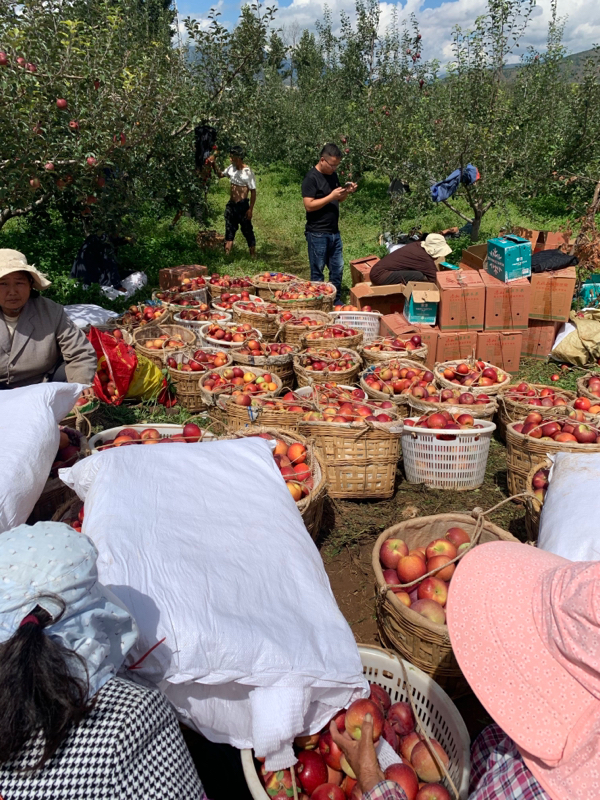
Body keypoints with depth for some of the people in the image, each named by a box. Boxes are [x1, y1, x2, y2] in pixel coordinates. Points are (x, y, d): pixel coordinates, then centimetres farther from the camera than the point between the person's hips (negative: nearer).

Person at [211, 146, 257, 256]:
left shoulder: (248, 172, -13)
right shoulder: (231, 168, 6)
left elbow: (253, 192, -12)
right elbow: (220, 175, 25)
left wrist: (250, 209, -15)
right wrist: (214, 164, 9)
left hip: (242, 206, -6)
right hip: (231, 205, 7)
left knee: (248, 231, 2)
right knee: (229, 231, 8)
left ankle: (253, 255, 12)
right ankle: (227, 255, 12)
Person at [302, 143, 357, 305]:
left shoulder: (333, 175, 11)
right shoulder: (311, 178, -12)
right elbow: (309, 206, -20)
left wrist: (347, 192, 0)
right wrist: (331, 196, -23)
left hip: (334, 232, 8)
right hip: (317, 234, -8)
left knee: (337, 268, 12)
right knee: (317, 272, 1)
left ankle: (336, 301, 23)